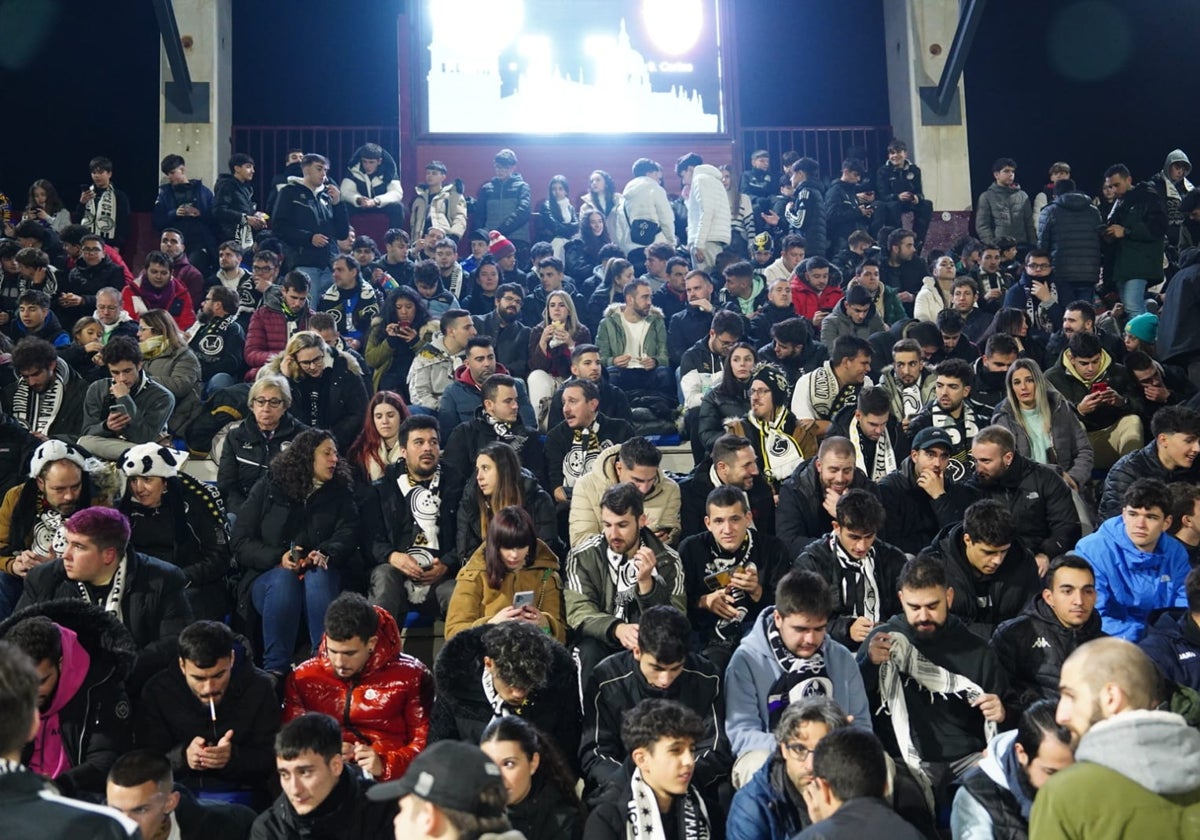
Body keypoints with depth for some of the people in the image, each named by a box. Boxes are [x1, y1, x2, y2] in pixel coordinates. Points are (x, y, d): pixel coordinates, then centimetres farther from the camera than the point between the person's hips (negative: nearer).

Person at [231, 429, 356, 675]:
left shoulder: (340, 493, 11)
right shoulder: (267, 487, 5)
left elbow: (346, 535, -3)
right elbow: (241, 542, -1)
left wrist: (325, 555, -26)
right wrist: (278, 558, -18)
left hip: (320, 573, 1)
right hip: (268, 575, -1)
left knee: (318, 577, -34)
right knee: (284, 580, -35)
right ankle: (275, 671, -33)